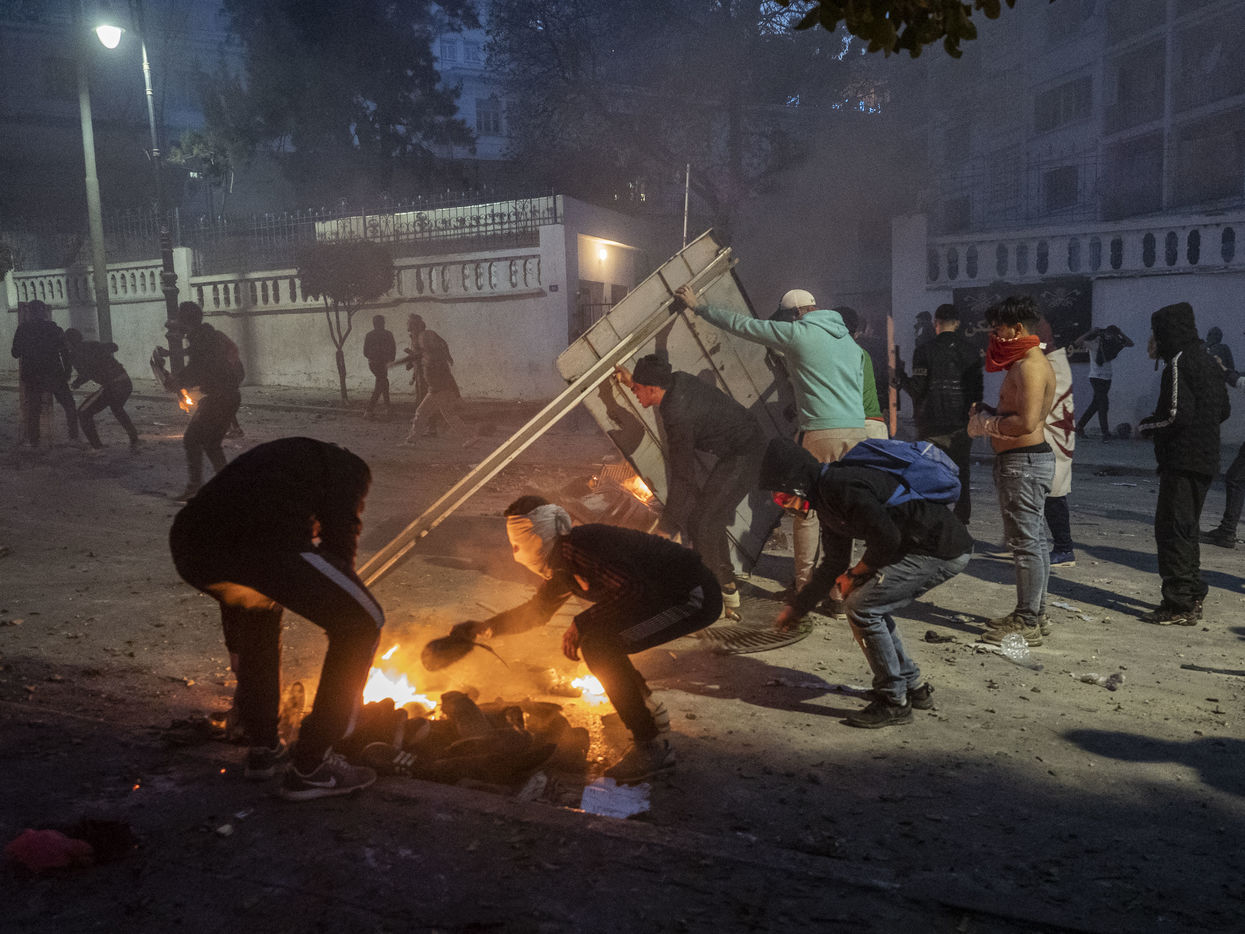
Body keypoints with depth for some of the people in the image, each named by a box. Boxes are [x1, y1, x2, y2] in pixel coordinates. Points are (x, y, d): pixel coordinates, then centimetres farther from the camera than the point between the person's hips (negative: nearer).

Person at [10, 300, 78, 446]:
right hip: (54, 374, -1)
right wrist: (67, 373, 1)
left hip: (31, 375, 1)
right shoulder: (53, 328, -3)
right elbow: (64, 352, -6)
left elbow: (15, 353, 4)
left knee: (33, 408, 12)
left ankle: (33, 440, 10)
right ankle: (74, 436, 4)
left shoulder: (23, 328, 0)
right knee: (68, 405, 11)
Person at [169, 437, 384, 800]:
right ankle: (309, 768, 15)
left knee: (260, 607, 37)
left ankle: (263, 747, 38)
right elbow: (339, 542, 15)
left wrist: (237, 651, 57)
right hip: (264, 541, -7)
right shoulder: (347, 467, 27)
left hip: (187, 544, 8)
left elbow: (234, 569, 48)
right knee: (362, 623, 11)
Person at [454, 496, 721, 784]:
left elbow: (631, 590, -29)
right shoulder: (564, 565, 11)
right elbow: (538, 610, 26)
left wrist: (581, 624, -21)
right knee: (593, 639, 12)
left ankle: (651, 747, -10)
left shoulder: (579, 546, -21)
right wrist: (485, 627, 24)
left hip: (694, 597, -10)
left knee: (599, 645, -18)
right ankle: (650, 710, 26)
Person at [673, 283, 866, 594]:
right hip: (858, 432, 6)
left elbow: (740, 324, 4)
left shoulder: (796, 332, -1)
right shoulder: (850, 341, 19)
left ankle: (805, 586, 6)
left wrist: (698, 306, 15)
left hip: (821, 434, -6)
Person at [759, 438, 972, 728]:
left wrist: (855, 574, -4)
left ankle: (894, 702, 1)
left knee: (862, 607, -10)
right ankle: (913, 687, 26)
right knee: (869, 604, 15)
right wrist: (797, 608, 25)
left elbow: (886, 538, -22)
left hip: (943, 551, -10)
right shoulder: (826, 496, 13)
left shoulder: (841, 487, -20)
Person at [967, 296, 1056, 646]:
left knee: (1026, 542, -6)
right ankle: (1035, 614, 23)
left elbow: (1026, 422, -25)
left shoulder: (1030, 366, -16)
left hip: (1023, 462, -11)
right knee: (1034, 540, 14)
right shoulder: (1026, 363, 18)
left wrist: (987, 425, -12)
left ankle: (1026, 623, -1)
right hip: (1024, 461, 11)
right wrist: (987, 413, 9)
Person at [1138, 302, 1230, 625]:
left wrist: (1146, 426, -5)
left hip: (1182, 460, -10)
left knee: (1171, 529, -5)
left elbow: (1176, 414, -22)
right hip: (1205, 460, 10)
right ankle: (1192, 598, 25)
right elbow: (1224, 410, 20)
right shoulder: (1207, 361, 15)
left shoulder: (1179, 363, -14)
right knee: (1186, 529, 18)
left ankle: (1179, 605, -4)